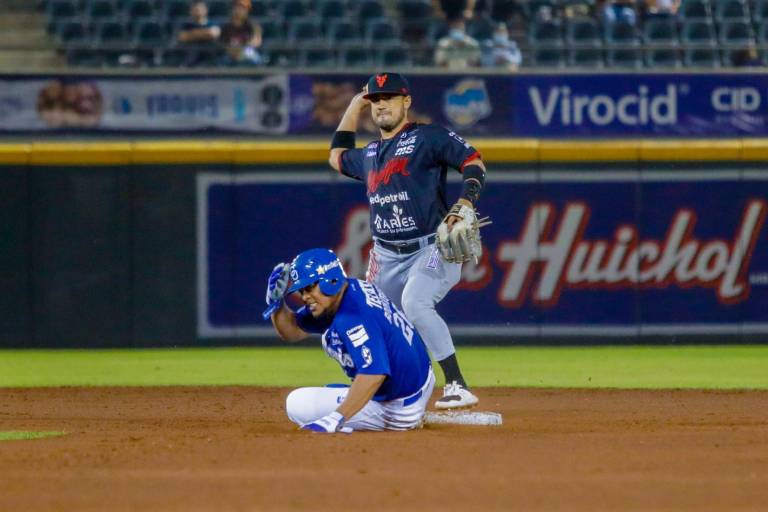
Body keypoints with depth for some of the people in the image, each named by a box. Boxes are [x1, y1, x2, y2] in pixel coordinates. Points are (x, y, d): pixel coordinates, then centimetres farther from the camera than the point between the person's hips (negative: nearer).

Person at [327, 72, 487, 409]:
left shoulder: (428, 138, -3)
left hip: (431, 251, -8)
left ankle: (458, 387, -31)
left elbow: (473, 161, -8)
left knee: (415, 304, -31)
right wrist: (355, 106, 30)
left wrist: (466, 201, -27)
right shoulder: (369, 154, 18)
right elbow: (337, 157, 38)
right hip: (387, 256, 8)